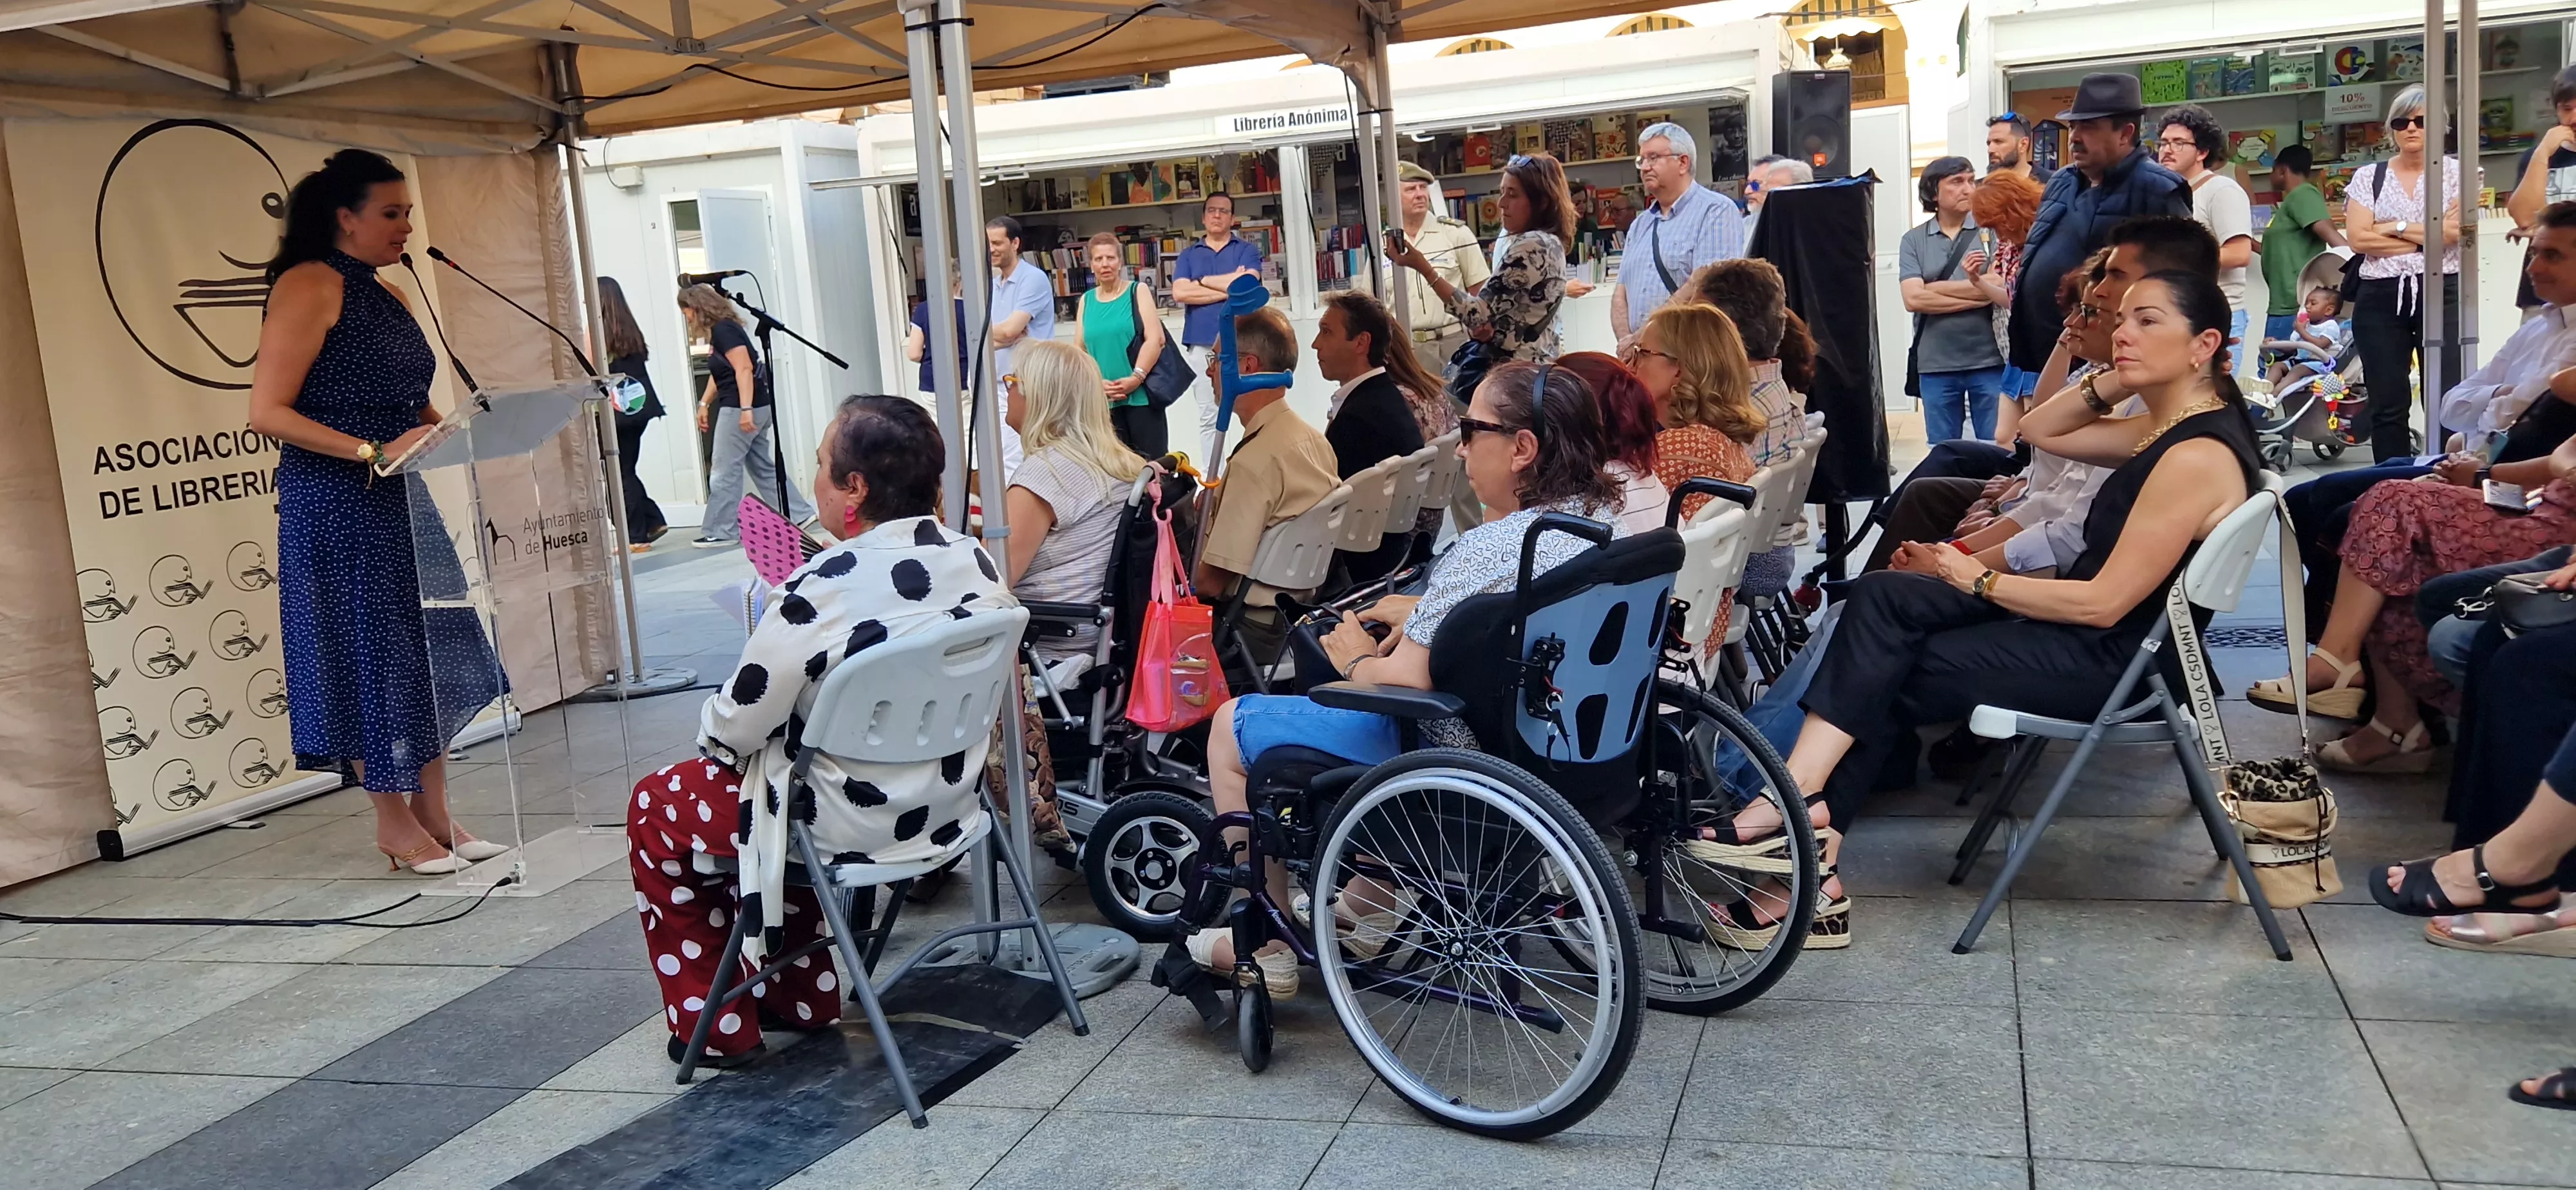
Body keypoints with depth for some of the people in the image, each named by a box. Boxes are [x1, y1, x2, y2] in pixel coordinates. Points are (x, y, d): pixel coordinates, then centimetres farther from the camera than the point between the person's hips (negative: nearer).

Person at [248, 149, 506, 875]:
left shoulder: (389, 297, 15)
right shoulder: (308, 285, -9)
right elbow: (268, 412, -16)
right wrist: (374, 452, -23)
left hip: (401, 503, 8)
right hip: (336, 508, -8)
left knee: (434, 652, 8)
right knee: (367, 657, 1)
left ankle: (434, 814, 19)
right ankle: (394, 823, 14)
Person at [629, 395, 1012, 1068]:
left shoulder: (820, 592, -28)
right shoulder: (976, 563, -7)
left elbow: (734, 730, -17)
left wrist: (711, 734, 7)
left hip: (851, 827, -7)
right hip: (949, 804, 7)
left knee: (654, 809, 17)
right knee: (771, 774, 33)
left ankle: (717, 1029, 25)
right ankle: (802, 997, 38)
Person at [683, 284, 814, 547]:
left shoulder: (724, 330, -14)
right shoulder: (718, 331, 15)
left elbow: (744, 369, -21)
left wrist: (746, 410, -26)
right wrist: (705, 403, 23)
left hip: (741, 408, -10)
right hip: (757, 408, 10)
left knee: (724, 471, -3)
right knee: (763, 466, 14)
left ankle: (721, 531, 2)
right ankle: (798, 513, 16)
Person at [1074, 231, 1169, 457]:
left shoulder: (1138, 292, 3)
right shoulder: (1087, 300, 11)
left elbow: (1155, 339, -7)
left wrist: (1136, 378, -17)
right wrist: (1096, 383, -7)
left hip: (1140, 396, -3)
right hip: (1104, 401, 3)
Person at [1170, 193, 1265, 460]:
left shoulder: (1247, 250, 8)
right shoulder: (1188, 255, 13)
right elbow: (1180, 293, -5)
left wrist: (1202, 281, -3)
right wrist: (1230, 288, -8)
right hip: (1202, 344, 2)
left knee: (1250, 413, -2)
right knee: (1208, 418, 5)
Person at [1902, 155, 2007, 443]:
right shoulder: (1913, 241, 4)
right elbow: (1913, 299, -9)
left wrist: (1934, 288, -9)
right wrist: (1977, 296, -12)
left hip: (1989, 361, -1)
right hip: (1935, 365, 2)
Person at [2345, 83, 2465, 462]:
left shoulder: (2456, 171, 7)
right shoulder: (2368, 177, 11)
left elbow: (2454, 231, -8)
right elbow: (2357, 238, -4)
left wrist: (2394, 227, -5)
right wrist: (2429, 236, -3)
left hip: (2443, 293, -2)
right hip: (2381, 299, 2)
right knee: (2387, 405, 4)